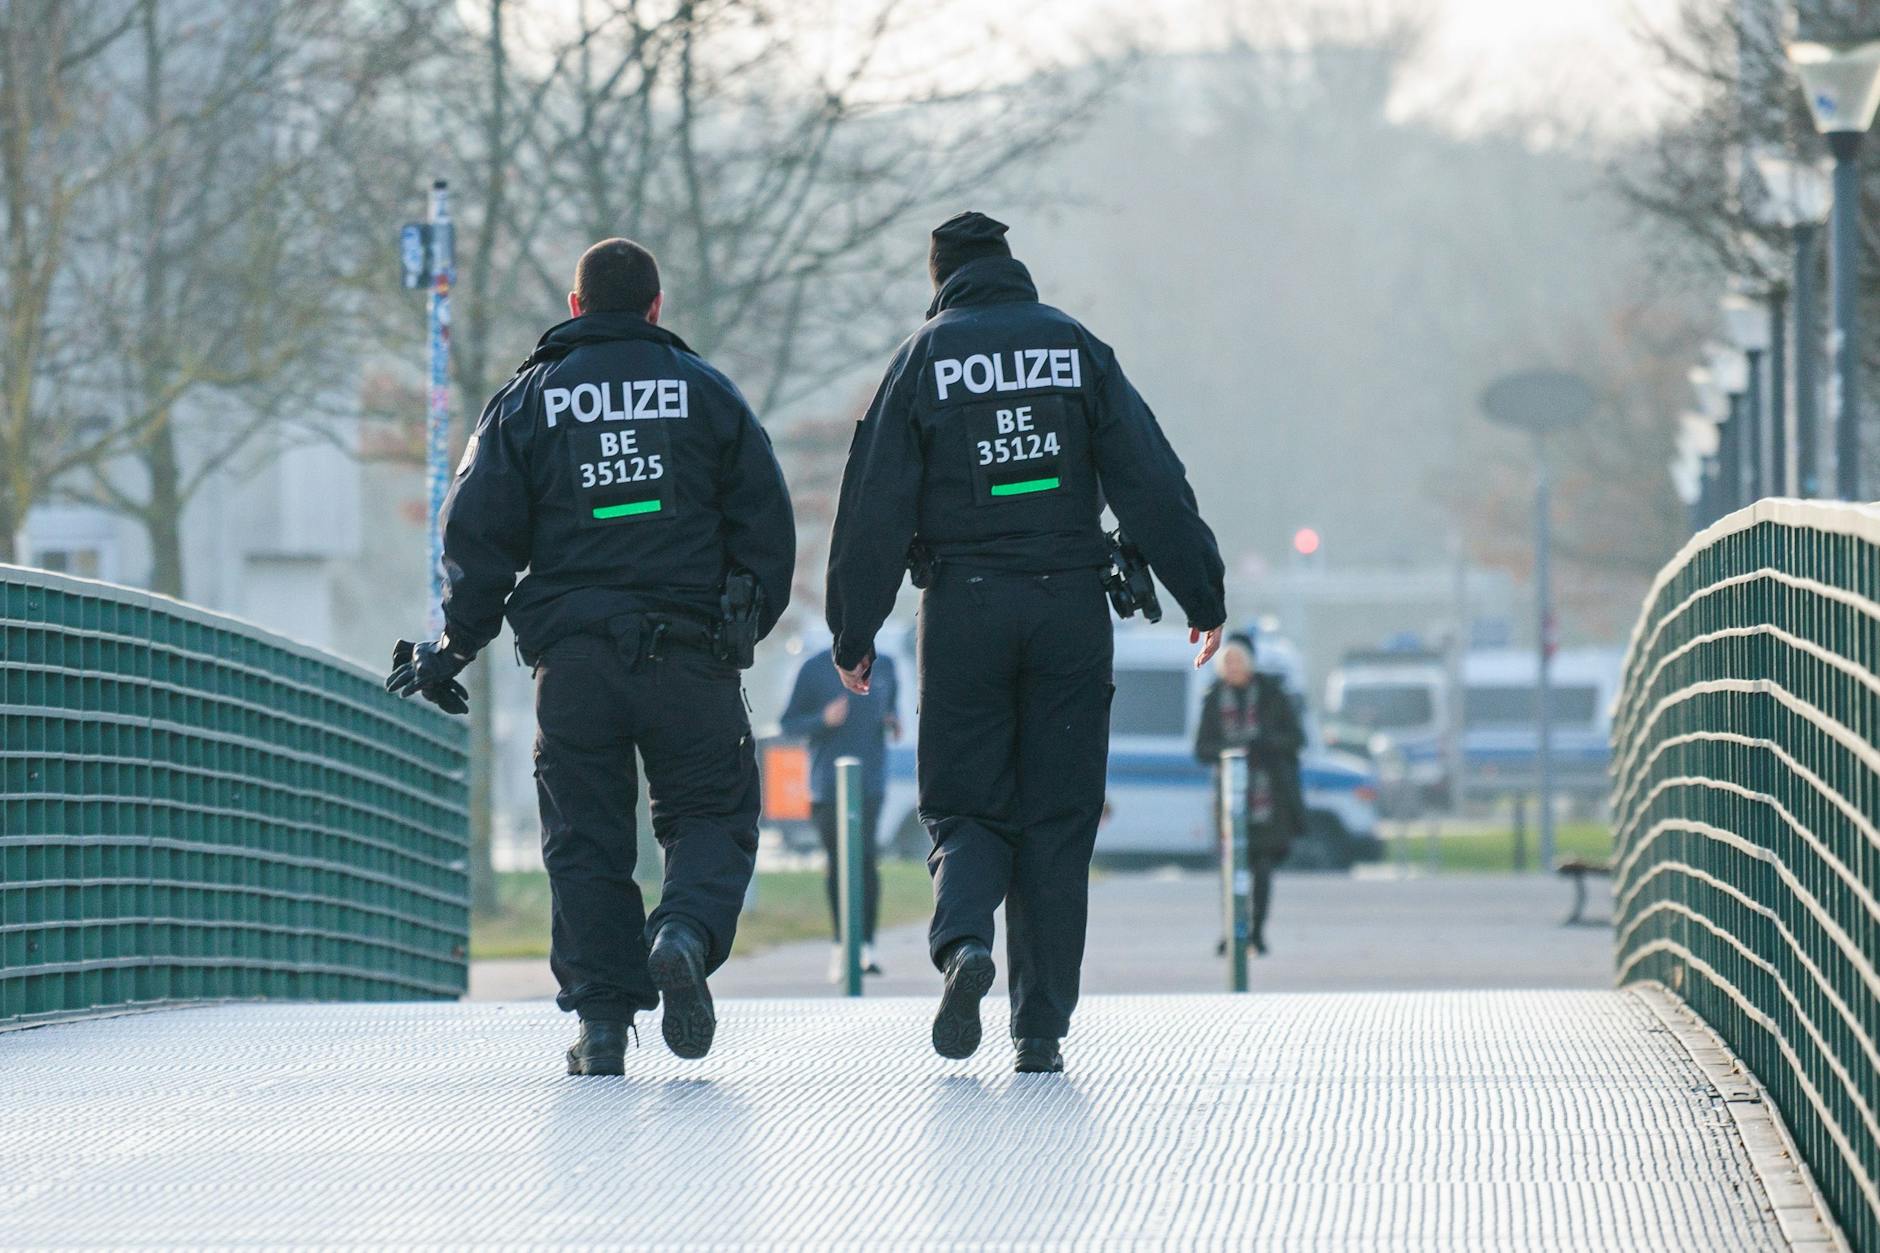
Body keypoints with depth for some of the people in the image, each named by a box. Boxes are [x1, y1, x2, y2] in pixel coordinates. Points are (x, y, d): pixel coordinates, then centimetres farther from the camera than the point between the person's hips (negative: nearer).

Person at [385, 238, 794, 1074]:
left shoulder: (528, 399, 7)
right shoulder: (704, 391, 8)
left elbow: (480, 535, 3)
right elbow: (765, 524, 7)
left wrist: (455, 648, 10)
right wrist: (747, 627, 18)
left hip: (572, 656, 0)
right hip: (688, 652, 0)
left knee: (585, 839, 6)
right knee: (711, 816, 8)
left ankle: (601, 1017, -1)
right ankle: (684, 935, -21)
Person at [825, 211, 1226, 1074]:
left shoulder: (923, 359, 3)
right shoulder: (1077, 348, 7)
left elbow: (875, 507, -1)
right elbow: (1152, 483, 2)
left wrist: (854, 634, 4)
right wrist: (1202, 596, 4)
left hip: (963, 611, -1)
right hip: (1070, 606, 1)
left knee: (966, 807, 7)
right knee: (1059, 819, 5)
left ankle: (963, 940, -23)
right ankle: (1041, 1026, 3)